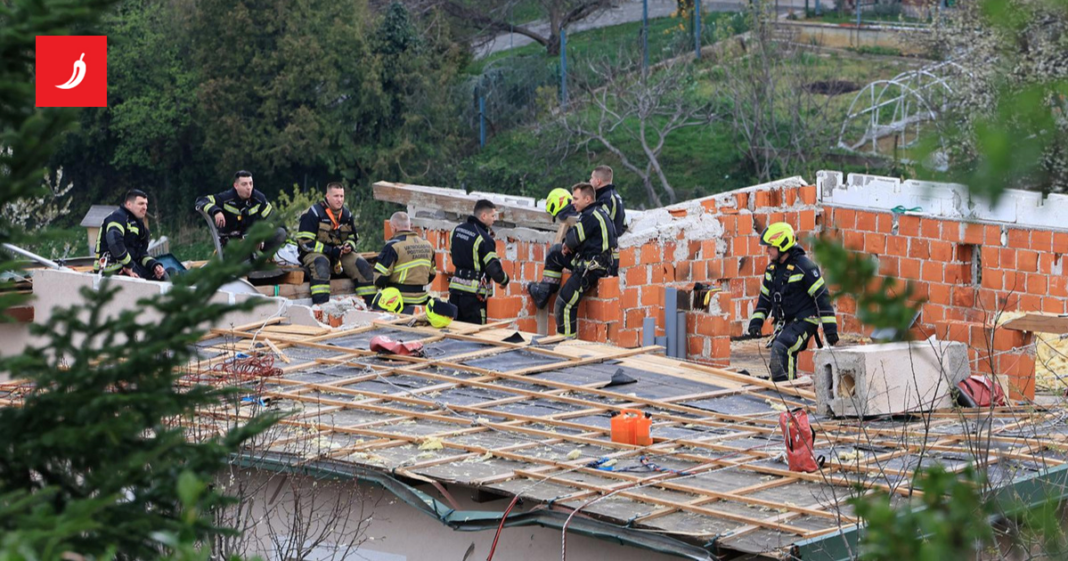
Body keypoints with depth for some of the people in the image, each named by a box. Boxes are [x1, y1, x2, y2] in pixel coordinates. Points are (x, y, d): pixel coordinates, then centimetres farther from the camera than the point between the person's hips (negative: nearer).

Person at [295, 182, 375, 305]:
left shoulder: (347, 215, 9)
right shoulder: (313, 214, -11)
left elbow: (353, 238, 21)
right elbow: (305, 242, -15)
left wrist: (349, 246, -6)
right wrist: (330, 250, -21)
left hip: (340, 253, 6)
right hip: (314, 253, -6)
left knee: (362, 265, -16)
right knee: (321, 264, -40)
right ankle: (320, 305, -48)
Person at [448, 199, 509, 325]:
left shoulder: (457, 230, 8)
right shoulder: (484, 239, -15)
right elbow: (494, 269, -17)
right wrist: (504, 281, 4)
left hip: (455, 287, 7)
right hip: (474, 294, -7)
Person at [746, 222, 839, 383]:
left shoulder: (804, 266, -15)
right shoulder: (771, 269, 9)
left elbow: (822, 296, -15)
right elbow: (765, 297, 19)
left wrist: (830, 328, -16)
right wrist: (756, 321, 8)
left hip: (804, 320, -8)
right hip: (785, 321, 8)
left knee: (781, 347, -27)